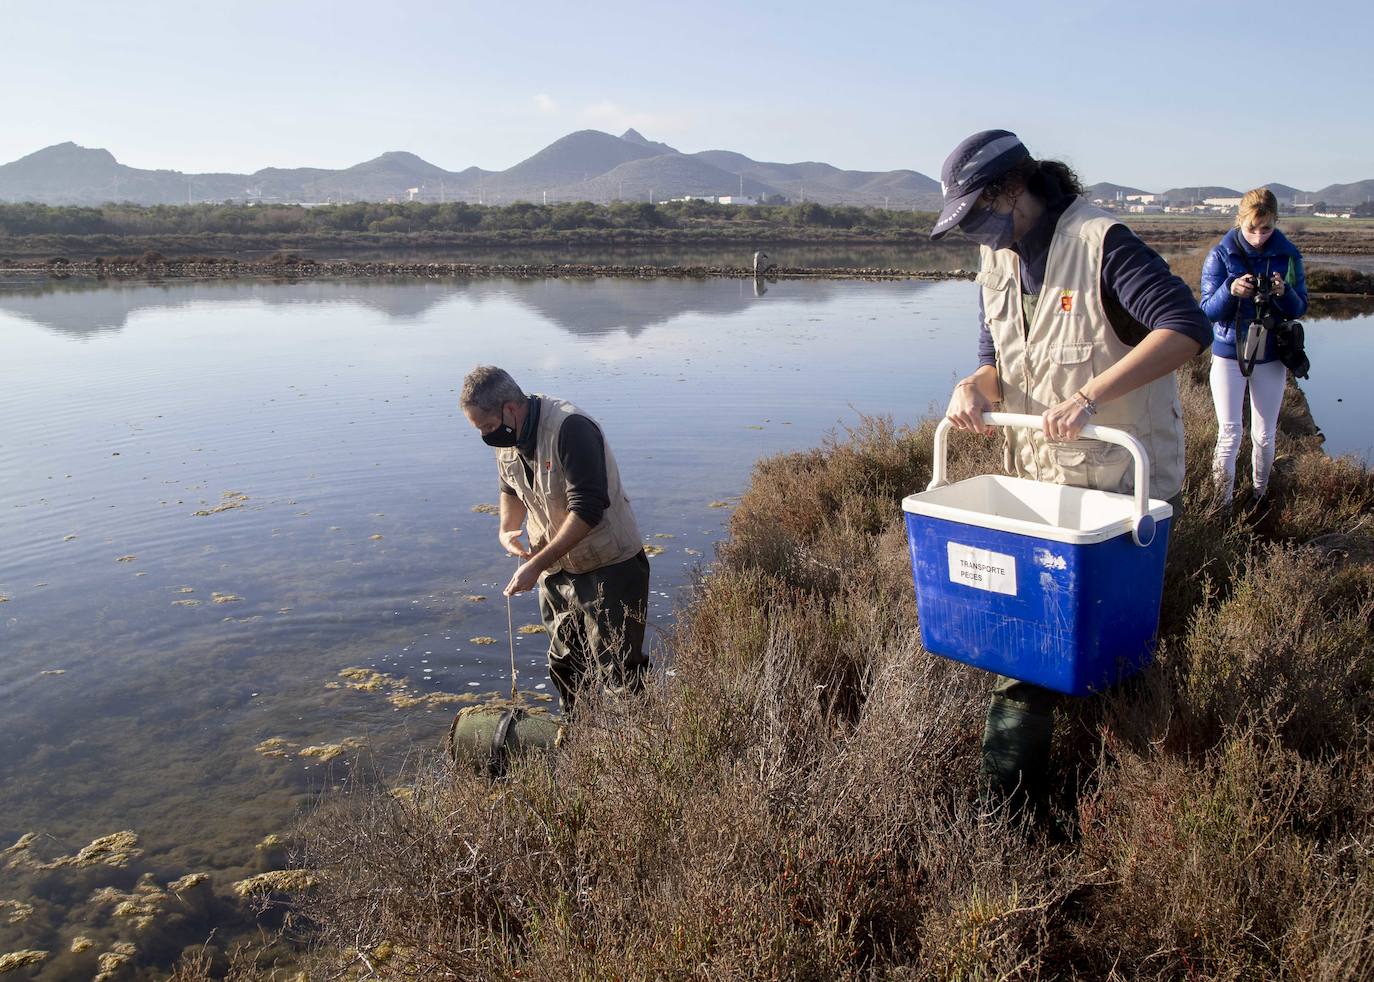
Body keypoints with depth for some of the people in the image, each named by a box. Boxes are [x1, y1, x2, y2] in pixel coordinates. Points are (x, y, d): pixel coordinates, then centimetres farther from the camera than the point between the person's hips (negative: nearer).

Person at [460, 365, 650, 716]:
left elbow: (587, 510, -30)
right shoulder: (507, 437, 0)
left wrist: (536, 565, -29)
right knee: (564, 666, 19)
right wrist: (507, 529, 0)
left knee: (619, 672, -3)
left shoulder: (571, 428, -27)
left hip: (608, 566, -8)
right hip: (556, 569, 8)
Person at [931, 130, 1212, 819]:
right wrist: (974, 388, -11)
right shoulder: (996, 262, 8)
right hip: (1036, 481, 6)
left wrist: (1091, 394, -35)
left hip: (1123, 484, -6)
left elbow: (1187, 326, -26)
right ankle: (1007, 810, 19)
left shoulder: (1101, 243, -15)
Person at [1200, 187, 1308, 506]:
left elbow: (1299, 309, 0)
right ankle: (1223, 503, 4)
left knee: (1264, 436, 10)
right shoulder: (1221, 255, -6)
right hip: (1229, 355, -2)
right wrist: (1231, 291, -29)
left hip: (1271, 357, 2)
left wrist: (1283, 293, -22)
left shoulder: (1288, 255, -1)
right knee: (1229, 433, -4)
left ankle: (1260, 496, 26)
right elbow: (1208, 310, -9)